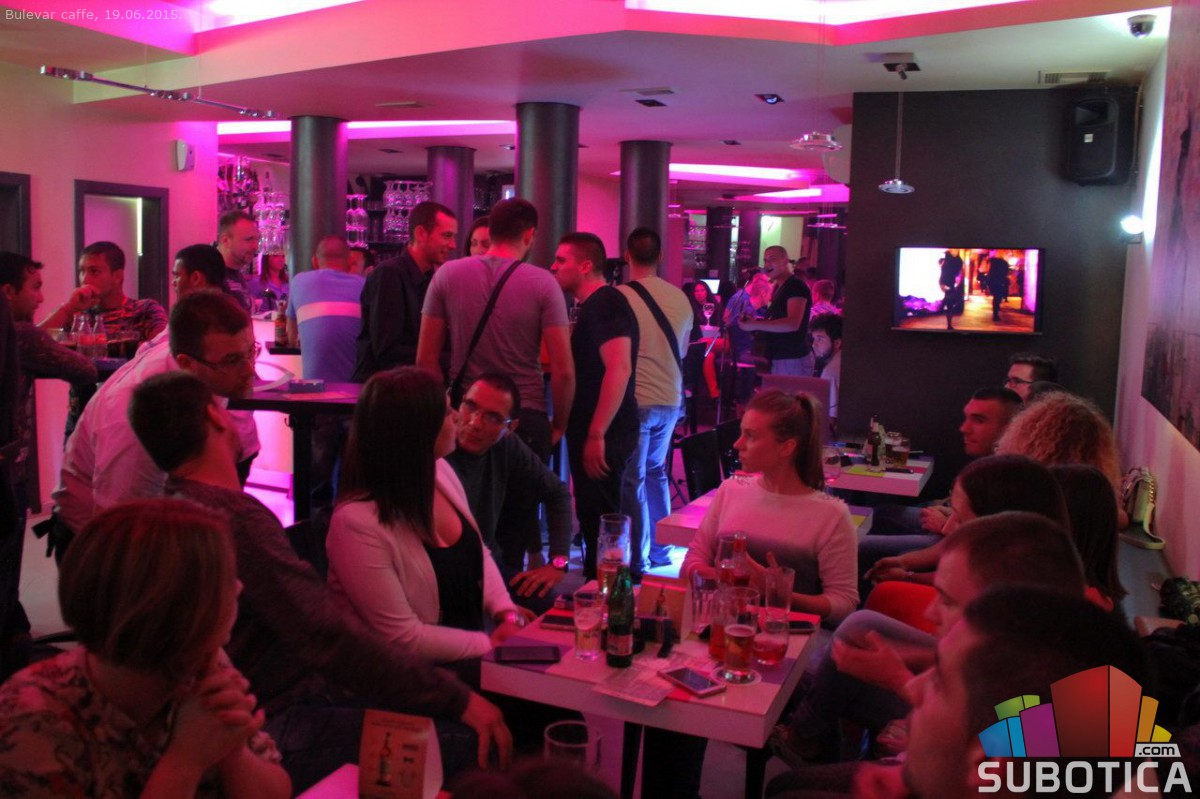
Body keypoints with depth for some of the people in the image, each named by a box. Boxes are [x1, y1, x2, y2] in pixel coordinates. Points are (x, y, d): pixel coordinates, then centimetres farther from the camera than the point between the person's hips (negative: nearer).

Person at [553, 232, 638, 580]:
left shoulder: (605, 304, -15)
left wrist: (596, 434, -27)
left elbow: (619, 369, -26)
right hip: (594, 432, 10)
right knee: (592, 518, 17)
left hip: (604, 434, -10)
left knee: (601, 521, -6)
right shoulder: (593, 306, 18)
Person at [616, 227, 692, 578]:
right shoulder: (680, 298, 3)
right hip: (670, 399, 5)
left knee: (633, 480, 3)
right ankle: (661, 551, 29)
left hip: (636, 400, -5)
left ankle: (638, 562, 7)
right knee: (656, 471, 21)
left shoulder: (620, 296, -13)